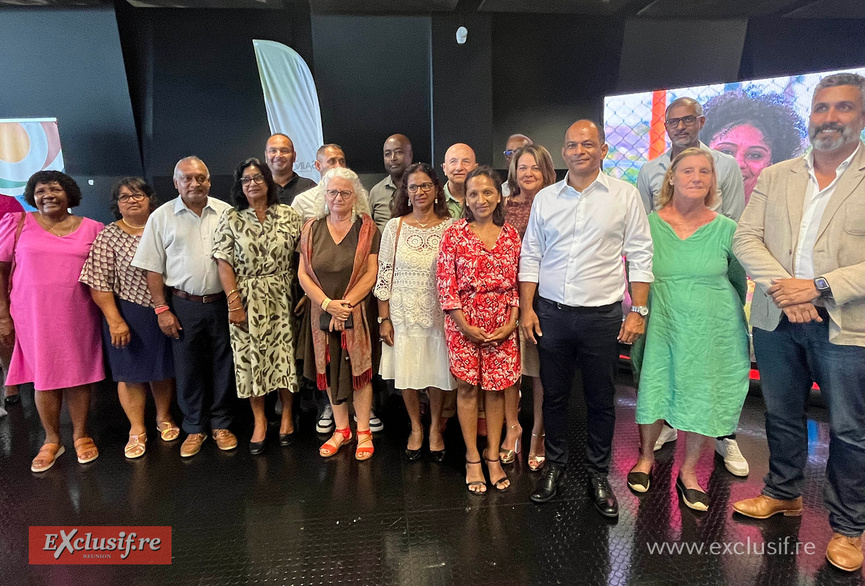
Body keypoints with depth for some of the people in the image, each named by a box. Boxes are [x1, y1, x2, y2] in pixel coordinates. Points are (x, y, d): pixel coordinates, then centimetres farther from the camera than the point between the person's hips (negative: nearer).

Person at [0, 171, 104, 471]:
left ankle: (80, 435, 25)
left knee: (79, 374, 8)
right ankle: (52, 440, 26)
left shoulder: (91, 228, 2)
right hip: (34, 316, 0)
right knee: (44, 376, 10)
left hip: (78, 316, 0)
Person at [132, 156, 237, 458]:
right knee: (188, 368, 9)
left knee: (222, 365, 9)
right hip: (184, 305, 0)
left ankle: (221, 424, 26)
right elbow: (153, 268, 1)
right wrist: (162, 309, -4)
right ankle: (194, 428, 26)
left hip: (221, 303, 1)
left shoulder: (226, 213, 2)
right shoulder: (162, 217, 0)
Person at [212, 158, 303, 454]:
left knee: (285, 353, 6)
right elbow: (224, 263, -4)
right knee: (251, 357, 7)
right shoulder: (231, 218, 0)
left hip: (282, 297, 1)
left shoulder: (289, 215, 2)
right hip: (247, 299, 0)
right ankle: (259, 421, 23)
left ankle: (287, 415, 26)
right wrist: (234, 303, -10)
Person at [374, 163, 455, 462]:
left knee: (437, 371, 8)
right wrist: (384, 318, -3)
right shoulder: (395, 226, 1)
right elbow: (384, 273, 0)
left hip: (439, 311, 0)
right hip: (403, 312, 1)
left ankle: (435, 427, 32)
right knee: (406, 372, 9)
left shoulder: (450, 227, 0)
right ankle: (416, 428, 32)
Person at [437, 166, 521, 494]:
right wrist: (465, 325, -11)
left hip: (502, 325, 2)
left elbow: (515, 283, 6)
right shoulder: (454, 235, -3)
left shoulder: (510, 235, 6)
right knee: (467, 388, 5)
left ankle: (493, 456, 24)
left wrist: (511, 322, -4)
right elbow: (445, 284, -6)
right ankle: (472, 459, 21)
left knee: (496, 388, 9)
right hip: (464, 323, -2)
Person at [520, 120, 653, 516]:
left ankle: (598, 475, 27)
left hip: (602, 315, -1)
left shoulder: (624, 195, 1)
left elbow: (640, 255, 1)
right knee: (553, 395, 12)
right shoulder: (545, 198, 7)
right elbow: (531, 256, 9)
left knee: (601, 400, 9)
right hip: (551, 312, 2)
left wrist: (638, 311, -5)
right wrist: (527, 307, 3)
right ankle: (554, 465, 31)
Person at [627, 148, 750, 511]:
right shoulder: (649, 223, -3)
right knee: (653, 389, 9)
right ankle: (646, 457, 34)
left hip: (711, 329, 1)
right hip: (662, 324, 0)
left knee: (703, 398, 8)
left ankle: (688, 472, 29)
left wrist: (729, 316, 7)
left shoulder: (726, 228, -2)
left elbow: (738, 280, 9)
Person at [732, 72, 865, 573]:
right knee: (782, 417, 17)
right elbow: (746, 238, -1)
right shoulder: (775, 177, 7)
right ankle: (783, 493, 37)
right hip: (777, 321, 3)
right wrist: (782, 289, -15)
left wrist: (821, 287, -21)